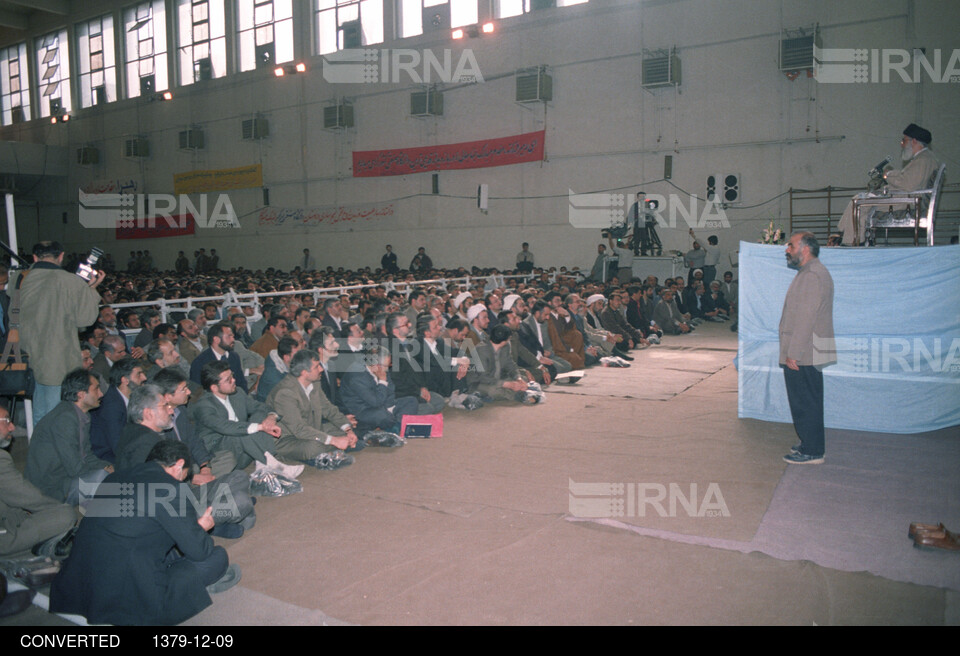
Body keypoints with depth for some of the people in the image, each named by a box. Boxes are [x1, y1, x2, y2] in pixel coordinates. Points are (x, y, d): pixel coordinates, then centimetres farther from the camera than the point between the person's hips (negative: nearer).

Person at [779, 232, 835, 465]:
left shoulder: (812, 275, -17)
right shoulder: (811, 272, 17)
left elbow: (805, 318, -22)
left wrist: (793, 353, -21)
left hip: (803, 355, -10)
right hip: (805, 353, 10)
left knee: (805, 403, -3)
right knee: (807, 402, 16)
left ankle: (812, 451, 5)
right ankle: (810, 445, 26)